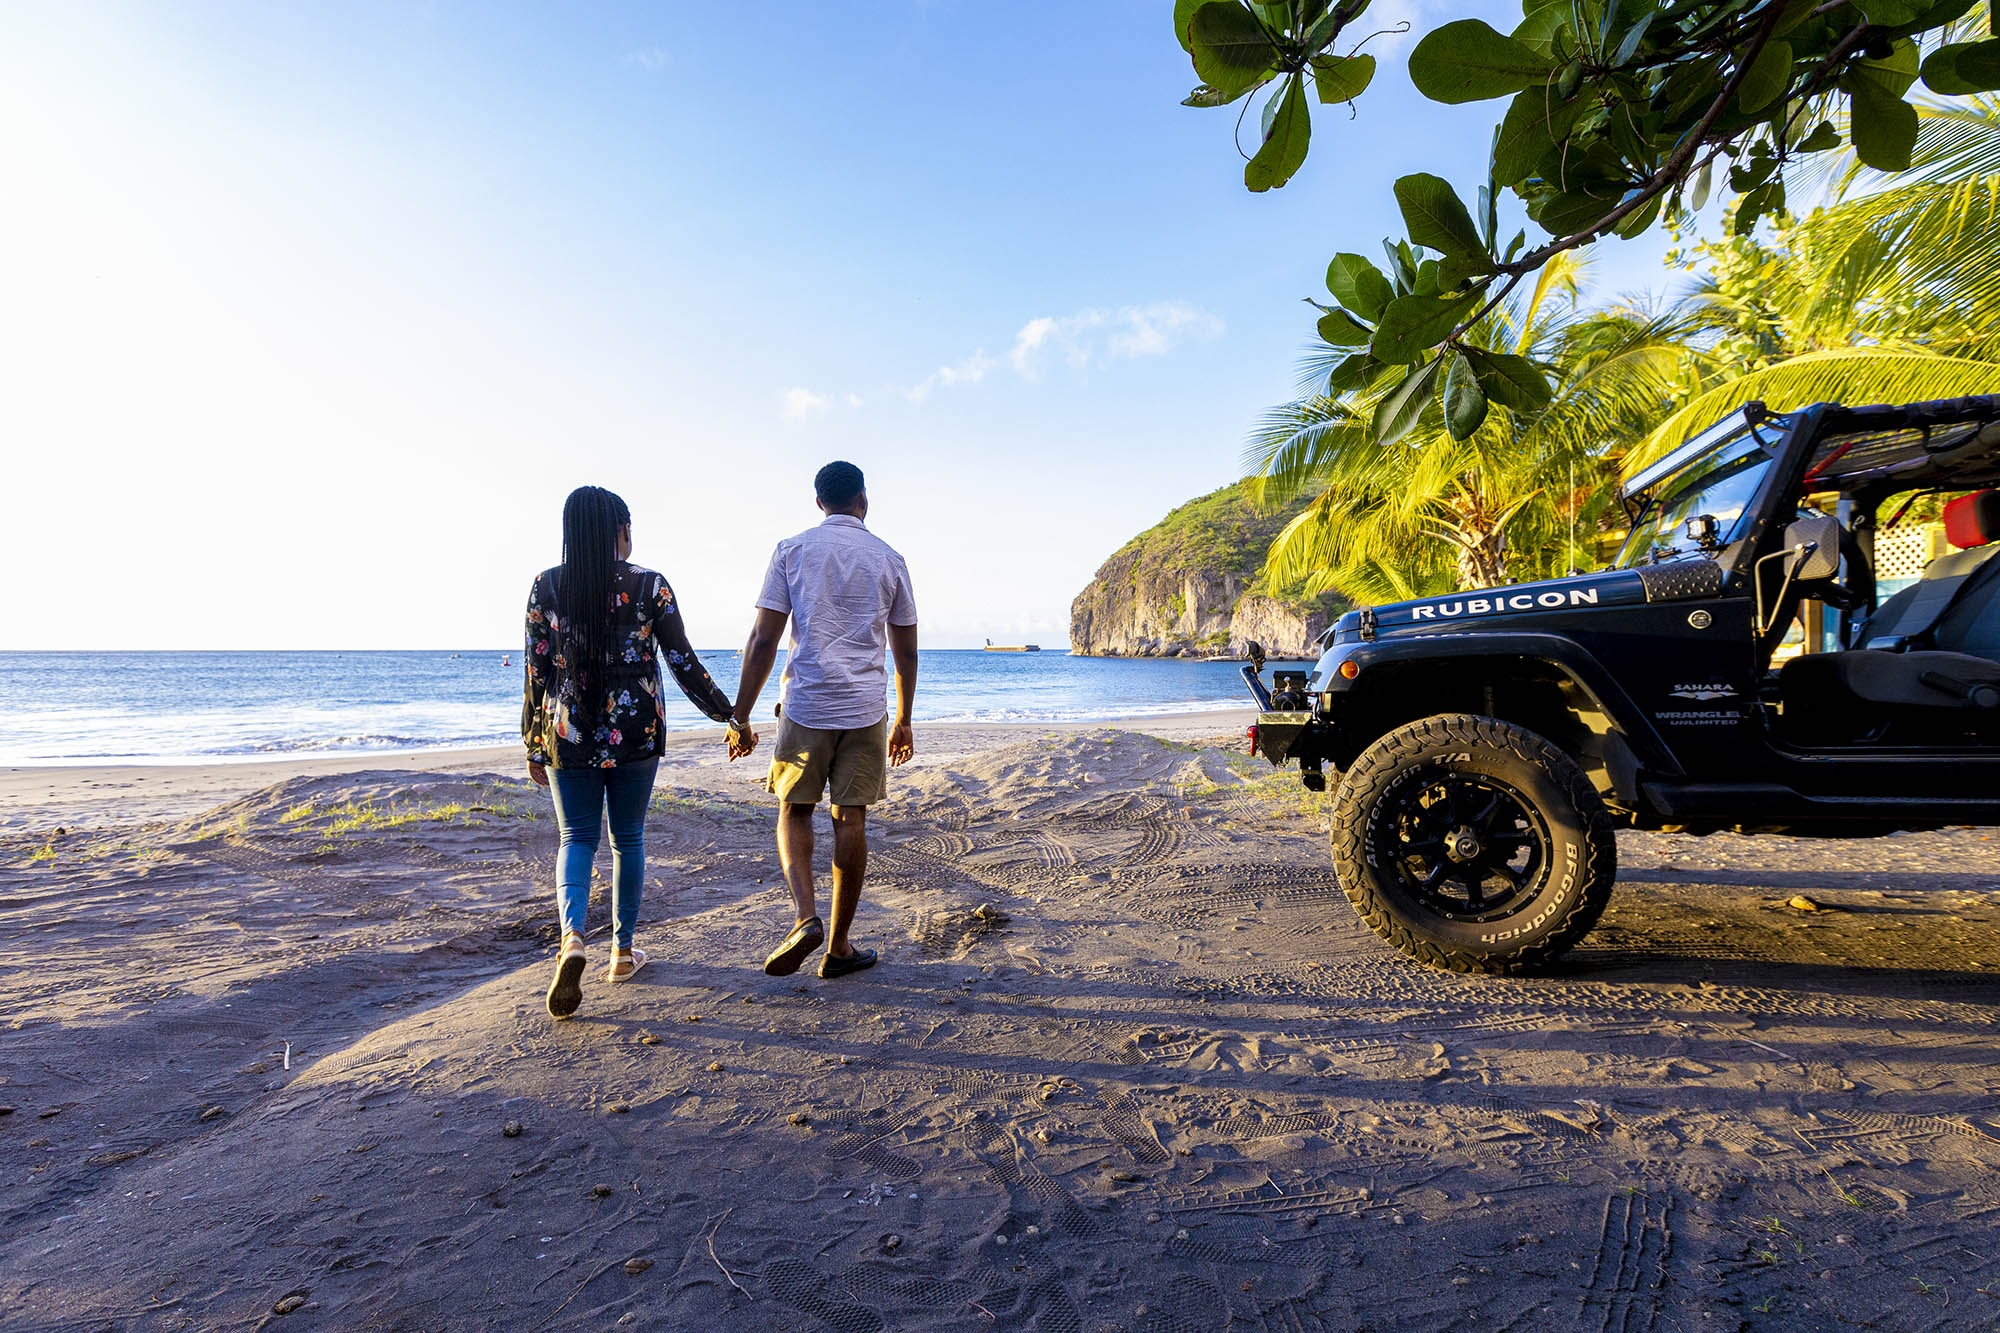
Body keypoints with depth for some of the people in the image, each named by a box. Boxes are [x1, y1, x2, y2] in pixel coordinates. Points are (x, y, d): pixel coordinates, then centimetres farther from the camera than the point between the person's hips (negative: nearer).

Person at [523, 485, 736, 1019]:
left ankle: (572, 938, -11)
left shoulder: (547, 586, -1)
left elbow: (537, 671, 0)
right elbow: (683, 663, -3)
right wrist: (726, 712, 9)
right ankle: (622, 951, 23)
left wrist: (533, 745, 9)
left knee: (576, 838, 12)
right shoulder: (651, 586, -6)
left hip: (569, 733, 1)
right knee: (628, 838, 13)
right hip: (635, 733, -1)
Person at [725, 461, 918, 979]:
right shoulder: (888, 559, 6)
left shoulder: (792, 550, 2)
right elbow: (906, 651, 10)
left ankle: (805, 917, -6)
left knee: (794, 811, 15)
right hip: (865, 708, 1)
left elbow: (763, 641, -3)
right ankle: (838, 947, 15)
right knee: (851, 820, 6)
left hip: (805, 704, -1)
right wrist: (903, 721, 19)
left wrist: (740, 718, 2)